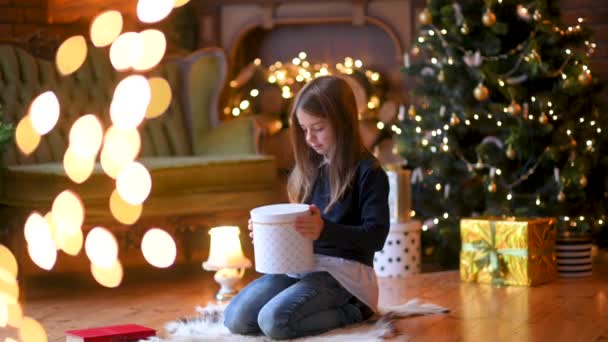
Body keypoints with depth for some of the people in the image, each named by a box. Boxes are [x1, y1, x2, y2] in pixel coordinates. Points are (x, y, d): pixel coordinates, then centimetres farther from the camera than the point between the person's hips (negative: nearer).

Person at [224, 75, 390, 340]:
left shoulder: (368, 172, -9)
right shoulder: (311, 167, 14)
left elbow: (375, 236, -16)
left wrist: (324, 229, -29)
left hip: (343, 269, -8)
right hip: (300, 263, 8)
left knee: (274, 321, -28)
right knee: (235, 318, -11)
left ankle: (352, 312, -6)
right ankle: (324, 306, 5)